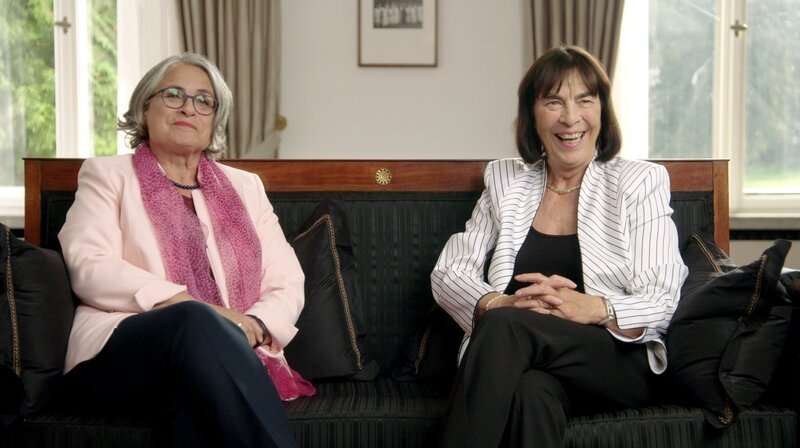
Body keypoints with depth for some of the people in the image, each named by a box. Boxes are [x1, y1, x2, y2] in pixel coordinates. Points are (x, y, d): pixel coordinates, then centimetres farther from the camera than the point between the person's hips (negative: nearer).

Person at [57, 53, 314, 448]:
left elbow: (287, 284, 14)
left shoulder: (246, 186, 23)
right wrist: (191, 305, -17)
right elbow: (90, 268, -4)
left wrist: (253, 325, -11)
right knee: (197, 322, -36)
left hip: (231, 355, 2)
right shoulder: (108, 174, 14)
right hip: (120, 352, -1)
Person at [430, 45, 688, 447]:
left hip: (617, 364, -1)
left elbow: (661, 304, -1)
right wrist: (500, 303, -14)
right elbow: (448, 272, 9)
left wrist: (593, 309, -22)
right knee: (530, 392, -37)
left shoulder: (640, 182, 7)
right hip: (514, 357, 2)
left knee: (504, 325, -32)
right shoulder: (504, 181, 16)